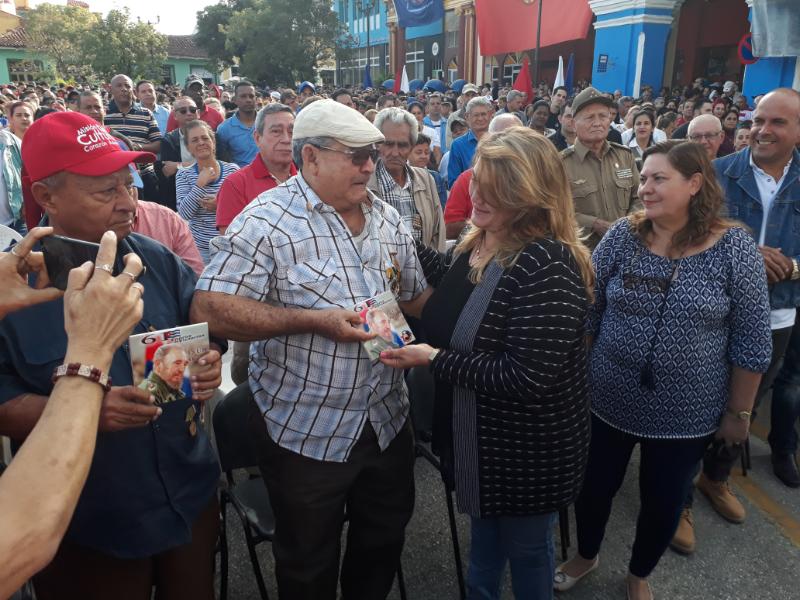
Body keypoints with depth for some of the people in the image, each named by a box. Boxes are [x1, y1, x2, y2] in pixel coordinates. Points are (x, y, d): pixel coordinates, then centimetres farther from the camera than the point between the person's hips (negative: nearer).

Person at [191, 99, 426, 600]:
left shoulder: (388, 219, 4)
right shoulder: (267, 222, -16)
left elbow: (417, 297, 13)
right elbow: (212, 310, -23)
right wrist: (313, 320, -26)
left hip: (387, 422, 6)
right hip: (305, 431, -5)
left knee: (386, 537, 26)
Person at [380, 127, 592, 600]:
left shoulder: (547, 265, -30)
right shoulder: (478, 241, -2)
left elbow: (528, 378, -32)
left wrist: (434, 360, -27)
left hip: (529, 450, -8)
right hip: (478, 437, 8)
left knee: (526, 550, 19)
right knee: (484, 540, 31)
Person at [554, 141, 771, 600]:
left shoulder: (736, 249, -11)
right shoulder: (622, 237, -8)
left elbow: (752, 342, -6)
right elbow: (587, 313, -2)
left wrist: (738, 412, -3)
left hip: (686, 414, -1)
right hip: (608, 401, 1)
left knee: (664, 502, 17)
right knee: (595, 487, 17)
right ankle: (586, 555, 47)